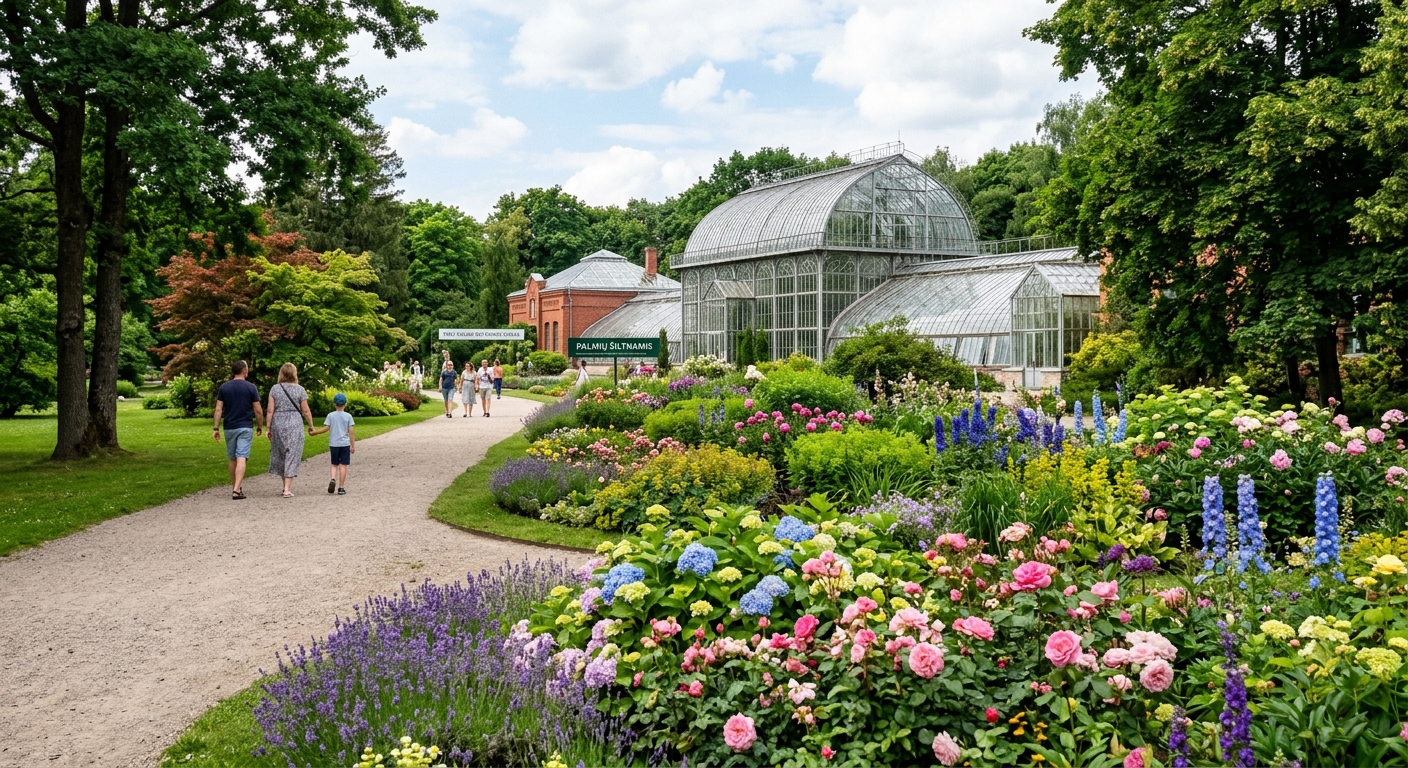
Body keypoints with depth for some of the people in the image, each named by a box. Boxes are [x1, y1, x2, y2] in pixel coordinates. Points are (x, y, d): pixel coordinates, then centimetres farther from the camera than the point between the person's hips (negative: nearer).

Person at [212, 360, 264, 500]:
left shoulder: (224, 387, 2)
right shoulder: (251, 388, -4)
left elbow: (218, 409, -2)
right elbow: (258, 410, -4)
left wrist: (216, 428, 2)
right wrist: (260, 427, 9)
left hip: (229, 428, 3)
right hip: (246, 428, -3)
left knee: (232, 459, 15)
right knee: (241, 459, -8)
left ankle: (235, 487, 26)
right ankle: (236, 490, -19)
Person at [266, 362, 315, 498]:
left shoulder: (274, 389, 1)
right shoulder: (299, 390, -3)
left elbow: (270, 410, -1)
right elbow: (306, 411, -2)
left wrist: (268, 427, 5)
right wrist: (311, 426, 11)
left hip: (278, 424, 3)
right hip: (294, 425, -2)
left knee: (280, 454, 16)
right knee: (292, 456, 0)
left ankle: (286, 485, 25)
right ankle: (287, 489, -7)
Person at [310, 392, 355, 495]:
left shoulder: (330, 415, 0)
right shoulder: (348, 416, -2)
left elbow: (326, 428, -6)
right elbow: (351, 431, -4)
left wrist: (315, 432, 8)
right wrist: (353, 445, 1)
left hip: (333, 444, 1)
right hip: (345, 444, -1)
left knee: (334, 464, 16)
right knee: (343, 465, 2)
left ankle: (333, 479, -11)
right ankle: (341, 488, 1)